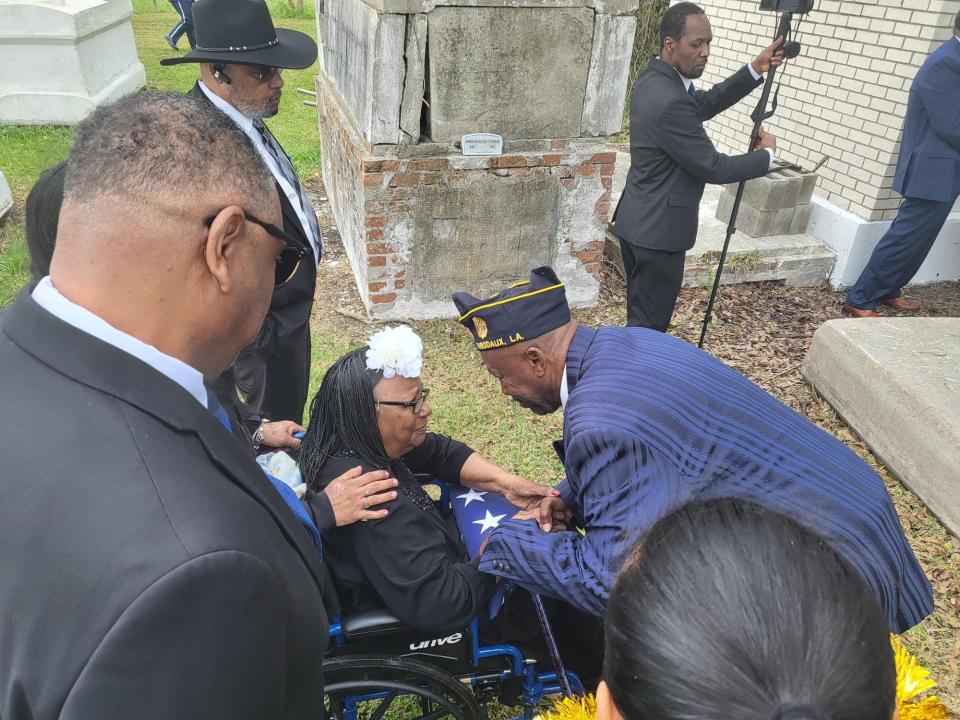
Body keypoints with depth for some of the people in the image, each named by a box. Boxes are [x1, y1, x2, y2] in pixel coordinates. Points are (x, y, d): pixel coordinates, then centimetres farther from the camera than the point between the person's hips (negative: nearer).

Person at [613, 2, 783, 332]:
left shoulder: (654, 78, 5)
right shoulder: (671, 102, -26)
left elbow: (703, 104, 18)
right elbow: (713, 168, -19)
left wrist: (755, 70, 7)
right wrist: (766, 154, -2)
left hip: (638, 220, 10)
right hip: (658, 229, -10)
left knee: (640, 313, 21)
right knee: (650, 322, 3)